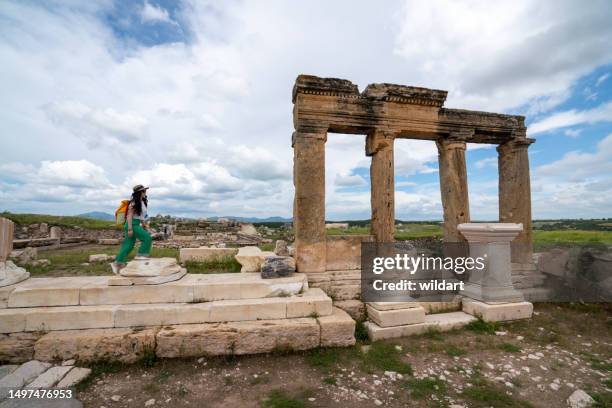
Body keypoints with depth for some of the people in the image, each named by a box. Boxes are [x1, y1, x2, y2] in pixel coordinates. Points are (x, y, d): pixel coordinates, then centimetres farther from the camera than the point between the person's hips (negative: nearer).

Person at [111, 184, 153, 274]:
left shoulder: (142, 202, 13)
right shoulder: (134, 203, -14)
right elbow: (129, 216, -17)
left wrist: (145, 225, 21)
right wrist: (130, 229, -21)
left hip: (136, 224, 9)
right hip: (132, 224, -9)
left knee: (129, 245, 10)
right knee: (147, 238, -14)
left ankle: (118, 263, 17)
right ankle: (140, 255, -3)